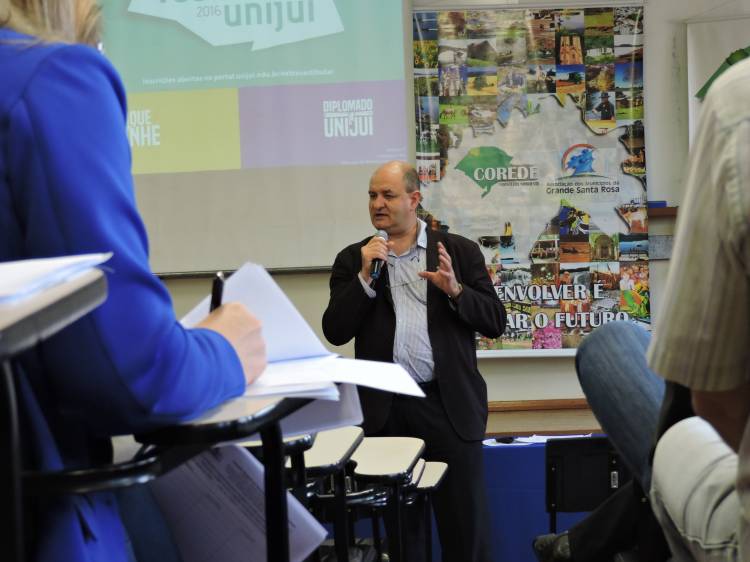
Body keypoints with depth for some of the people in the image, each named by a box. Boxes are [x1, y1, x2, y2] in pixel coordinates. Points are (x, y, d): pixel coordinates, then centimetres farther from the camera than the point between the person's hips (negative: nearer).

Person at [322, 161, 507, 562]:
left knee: (466, 523, 4)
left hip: (449, 403, -1)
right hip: (385, 408, 1)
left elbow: (495, 323, 1)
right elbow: (335, 333, -2)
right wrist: (365, 276, -11)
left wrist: (455, 289, -15)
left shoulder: (459, 251, 5)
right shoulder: (353, 259, 7)